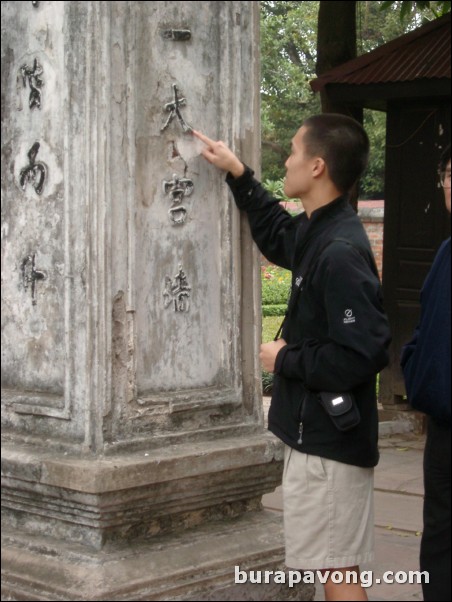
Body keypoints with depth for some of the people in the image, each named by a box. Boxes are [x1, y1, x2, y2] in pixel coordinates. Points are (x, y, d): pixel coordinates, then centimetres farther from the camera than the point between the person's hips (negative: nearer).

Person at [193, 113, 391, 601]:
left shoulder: (341, 253, -23)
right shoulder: (319, 233, 7)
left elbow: (362, 354, -28)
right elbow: (279, 237, 31)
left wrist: (286, 360, -14)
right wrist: (238, 174, 25)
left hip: (330, 439, -10)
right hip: (315, 432, 10)